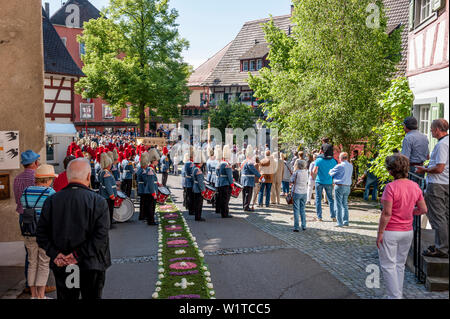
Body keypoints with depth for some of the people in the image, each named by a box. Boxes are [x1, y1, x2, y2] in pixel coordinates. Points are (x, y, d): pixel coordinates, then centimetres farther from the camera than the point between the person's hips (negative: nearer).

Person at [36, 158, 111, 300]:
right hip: (91, 267, -3)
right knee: (92, 296, 14)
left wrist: (55, 254, -7)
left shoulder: (51, 201, -2)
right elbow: (101, 235, -19)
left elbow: (41, 234, -3)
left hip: (62, 267, 3)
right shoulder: (98, 202, -12)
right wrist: (78, 255, -16)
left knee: (66, 297, 18)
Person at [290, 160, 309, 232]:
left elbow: (290, 182, -7)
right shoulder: (306, 172, 0)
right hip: (304, 193, 5)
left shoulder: (296, 172, -14)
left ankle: (296, 227, 2)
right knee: (302, 210, 15)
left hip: (296, 193, -4)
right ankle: (304, 226, 18)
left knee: (296, 210, 2)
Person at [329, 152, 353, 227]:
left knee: (338, 205, -1)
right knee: (345, 204, 16)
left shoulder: (339, 166, -14)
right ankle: (346, 221, 17)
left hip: (339, 186, -6)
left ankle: (340, 222, -2)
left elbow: (330, 173, -4)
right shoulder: (351, 166, 5)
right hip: (348, 187, 6)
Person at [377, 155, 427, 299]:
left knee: (388, 265, 5)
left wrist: (380, 233, -13)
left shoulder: (391, 187, -20)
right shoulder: (415, 186, -1)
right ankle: (399, 294, 28)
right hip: (408, 231, 7)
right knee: (400, 264, 19)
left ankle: (394, 296, 7)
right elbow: (423, 210, 5)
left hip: (390, 232, -7)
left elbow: (387, 213, -21)